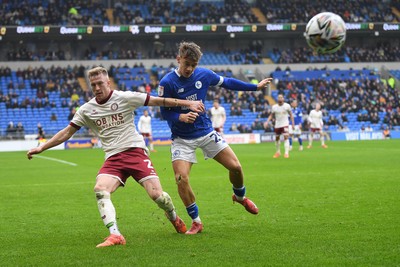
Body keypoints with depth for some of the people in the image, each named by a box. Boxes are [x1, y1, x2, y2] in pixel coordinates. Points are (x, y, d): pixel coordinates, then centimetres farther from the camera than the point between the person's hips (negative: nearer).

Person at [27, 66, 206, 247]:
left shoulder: (124, 98, -2)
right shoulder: (86, 110, 8)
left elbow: (158, 101, 2)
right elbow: (67, 132, 13)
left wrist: (188, 103, 1)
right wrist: (41, 148, 7)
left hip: (135, 151, -3)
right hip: (113, 158, 3)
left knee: (156, 194, -13)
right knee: (100, 189, -26)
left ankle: (174, 218, 22)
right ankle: (115, 235, -29)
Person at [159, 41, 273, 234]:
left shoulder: (204, 74, -4)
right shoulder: (167, 82, -16)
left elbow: (227, 83, 12)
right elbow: (164, 111, -11)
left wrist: (255, 87, 17)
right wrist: (181, 117, -32)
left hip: (206, 132, 3)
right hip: (182, 138, -3)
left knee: (235, 167, -3)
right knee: (181, 178, -20)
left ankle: (240, 197, 32)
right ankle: (196, 221, -1)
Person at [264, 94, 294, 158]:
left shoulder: (287, 106, -7)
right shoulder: (274, 107, -3)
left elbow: (291, 115, 3)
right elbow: (271, 115, 7)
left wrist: (293, 124, -1)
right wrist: (267, 122, -7)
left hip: (285, 124, -3)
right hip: (277, 125, 3)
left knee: (286, 137, -17)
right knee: (277, 138, 12)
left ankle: (286, 153, -17)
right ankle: (278, 152, 30)